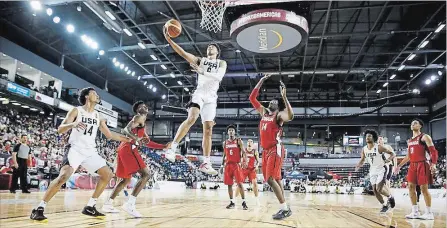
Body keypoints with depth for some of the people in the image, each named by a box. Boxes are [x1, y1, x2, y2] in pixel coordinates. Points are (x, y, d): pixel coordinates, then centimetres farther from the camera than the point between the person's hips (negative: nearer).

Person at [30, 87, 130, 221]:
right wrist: (73, 124, -33)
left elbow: (109, 135, 19)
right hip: (75, 149, -6)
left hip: (90, 152, 7)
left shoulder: (98, 116, 13)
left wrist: (128, 139, 15)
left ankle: (90, 207, 8)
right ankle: (39, 208, -14)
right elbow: (60, 129, -12)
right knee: (64, 176, -27)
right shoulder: (76, 111, -3)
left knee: (108, 175, 1)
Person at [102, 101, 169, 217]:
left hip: (124, 149, 10)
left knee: (126, 179, 19)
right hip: (128, 149, -10)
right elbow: (125, 130, -17)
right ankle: (129, 204, -22)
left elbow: (148, 143, 29)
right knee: (145, 174, -15)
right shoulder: (139, 117, -2)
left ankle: (108, 204, 22)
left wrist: (164, 146, 24)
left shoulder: (143, 124, 27)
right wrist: (137, 138, -34)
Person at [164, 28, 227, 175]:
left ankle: (206, 163, -2)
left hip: (211, 97, 1)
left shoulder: (222, 63, 15)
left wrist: (202, 72, -20)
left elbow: (219, 76, -7)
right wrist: (169, 40, -6)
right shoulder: (200, 60, 17)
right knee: (191, 118, -27)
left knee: (208, 129, -3)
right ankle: (172, 148, -25)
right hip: (200, 92, -1)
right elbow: (183, 53, 5)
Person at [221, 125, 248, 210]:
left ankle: (243, 202, -4)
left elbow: (243, 152, -4)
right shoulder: (225, 143, 12)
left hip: (236, 164, -4)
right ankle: (231, 202, 13)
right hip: (228, 165, 4)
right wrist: (222, 165, 12)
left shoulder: (239, 141, 1)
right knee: (229, 184, 5)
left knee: (239, 183, -9)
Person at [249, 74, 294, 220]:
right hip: (266, 150, 8)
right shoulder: (263, 112, 14)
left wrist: (284, 97, -29)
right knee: (276, 179, 10)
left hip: (276, 150, -8)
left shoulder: (279, 115, -6)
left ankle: (285, 209, -7)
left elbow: (290, 116, -29)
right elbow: (252, 98, 16)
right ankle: (284, 208, 18)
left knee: (270, 179, -14)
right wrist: (261, 82, 12)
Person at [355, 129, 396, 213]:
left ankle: (390, 197, 15)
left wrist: (388, 160, -34)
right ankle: (384, 205, 21)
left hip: (382, 169, -6)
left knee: (379, 189, -16)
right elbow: (362, 160, 11)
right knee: (374, 190, 3)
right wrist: (358, 166, -9)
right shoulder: (364, 149, -3)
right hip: (373, 170, 6)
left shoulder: (379, 147, -19)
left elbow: (393, 153, -14)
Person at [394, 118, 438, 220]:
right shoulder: (410, 141, 18)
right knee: (411, 187, 4)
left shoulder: (425, 137, -4)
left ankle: (429, 213, 4)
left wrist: (433, 164, -24)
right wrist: (399, 166, 21)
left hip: (422, 165, -8)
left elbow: (433, 151, -11)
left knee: (424, 188, -5)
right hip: (412, 165, 8)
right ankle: (415, 212, 11)